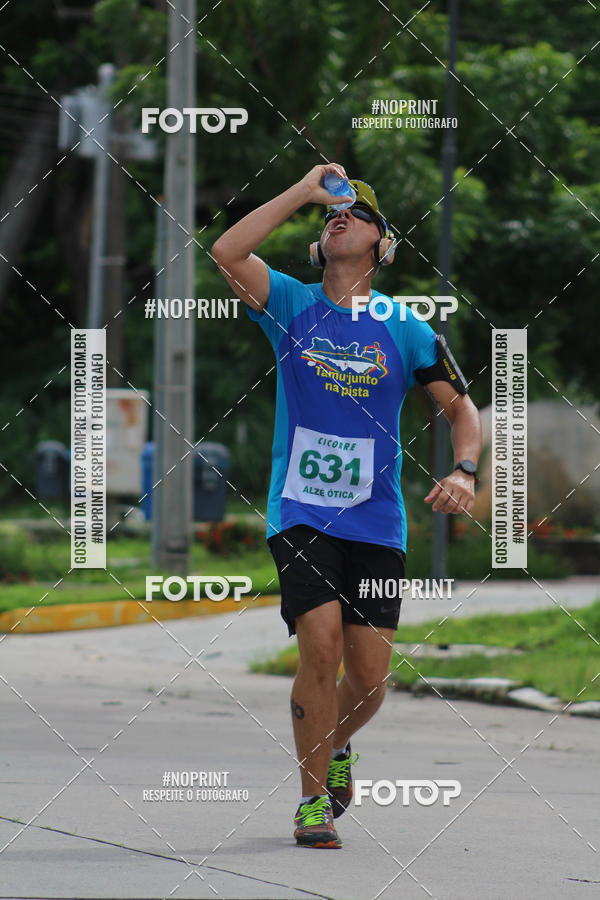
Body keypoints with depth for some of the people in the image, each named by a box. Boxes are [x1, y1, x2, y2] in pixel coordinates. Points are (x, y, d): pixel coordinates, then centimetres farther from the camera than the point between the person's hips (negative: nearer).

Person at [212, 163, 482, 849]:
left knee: (368, 677, -2)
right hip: (299, 515, -1)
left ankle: (336, 746, 33)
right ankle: (313, 798, -4)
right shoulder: (292, 304, 4)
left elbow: (461, 408, 10)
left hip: (375, 524, 1)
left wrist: (463, 471, -9)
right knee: (321, 643, -19)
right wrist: (304, 191, -11)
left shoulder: (403, 329, 6)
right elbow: (226, 252, -13)